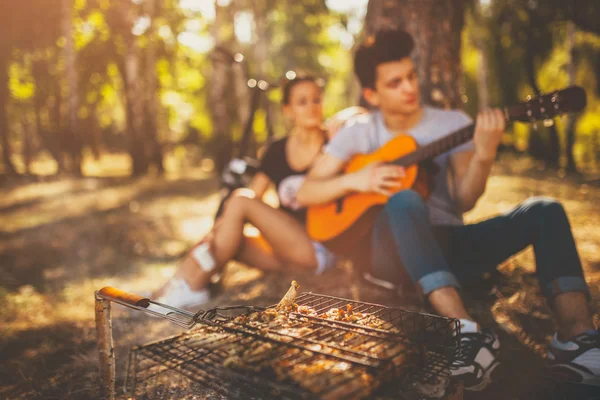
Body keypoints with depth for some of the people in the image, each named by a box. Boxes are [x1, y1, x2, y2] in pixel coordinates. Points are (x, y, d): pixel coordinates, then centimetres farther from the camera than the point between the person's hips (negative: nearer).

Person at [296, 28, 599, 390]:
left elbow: (464, 201, -5)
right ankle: (466, 330, -45)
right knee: (404, 200, -36)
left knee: (545, 210, -16)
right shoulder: (359, 133, 4)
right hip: (391, 250, -2)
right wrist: (355, 180, -17)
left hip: (446, 245, 3)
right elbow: (306, 193, 0)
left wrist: (484, 156, -24)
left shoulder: (453, 123, 6)